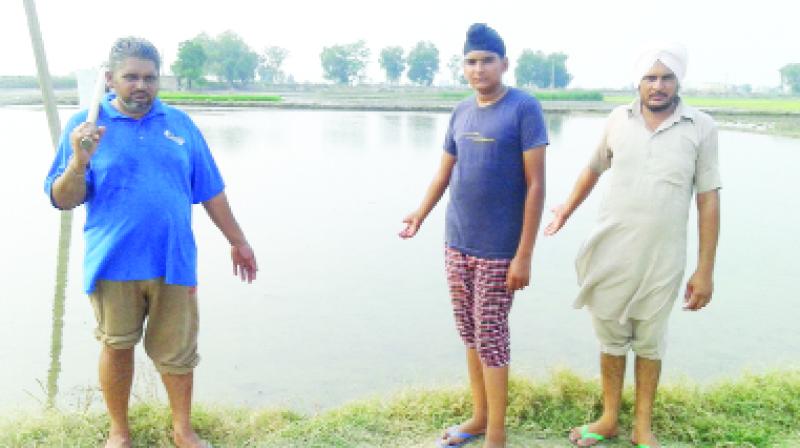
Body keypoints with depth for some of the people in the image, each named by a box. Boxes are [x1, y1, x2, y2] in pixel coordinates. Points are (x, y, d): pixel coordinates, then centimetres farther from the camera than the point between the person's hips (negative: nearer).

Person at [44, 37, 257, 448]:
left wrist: (237, 240, 12)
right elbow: (63, 200, -2)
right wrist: (79, 163, -21)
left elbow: (210, 190, 10)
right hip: (113, 264, -1)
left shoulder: (179, 123, 6)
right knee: (116, 348, 14)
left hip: (174, 262, 1)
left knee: (177, 352, 10)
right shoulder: (86, 124, 0)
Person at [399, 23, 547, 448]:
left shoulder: (524, 108, -10)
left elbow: (535, 185, -13)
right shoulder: (461, 112, 8)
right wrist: (420, 214, 6)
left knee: (491, 338, 0)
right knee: (469, 333, 14)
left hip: (498, 250, -6)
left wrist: (524, 255, -16)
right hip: (456, 243, 6)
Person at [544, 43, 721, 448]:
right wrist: (567, 210, 27)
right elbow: (594, 168, 17)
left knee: (650, 341, 13)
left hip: (662, 259, -2)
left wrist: (705, 269, -7)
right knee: (611, 338, 14)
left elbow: (709, 200, -5)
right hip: (610, 253, 2)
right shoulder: (619, 119, 1)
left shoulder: (701, 127, -6)